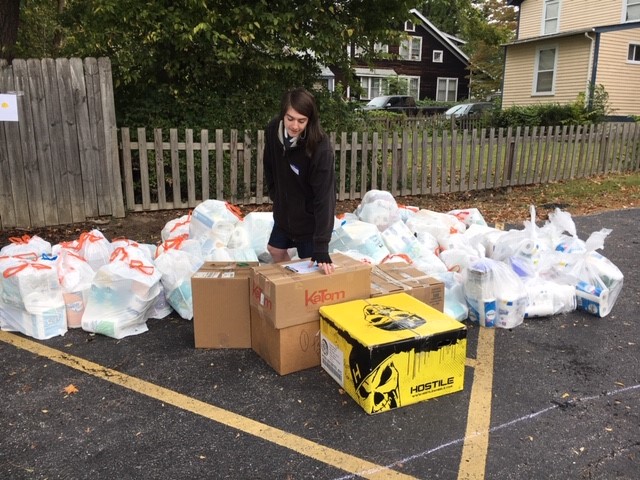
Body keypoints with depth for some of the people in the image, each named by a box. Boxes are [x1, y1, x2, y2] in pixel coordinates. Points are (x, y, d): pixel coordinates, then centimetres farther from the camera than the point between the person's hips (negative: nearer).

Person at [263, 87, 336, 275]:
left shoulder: (321, 149, -32)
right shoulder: (272, 130, -15)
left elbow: (324, 198, -33)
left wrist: (321, 246, -36)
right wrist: (275, 195, 8)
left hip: (310, 217, -6)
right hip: (284, 210, 6)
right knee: (275, 250, 23)